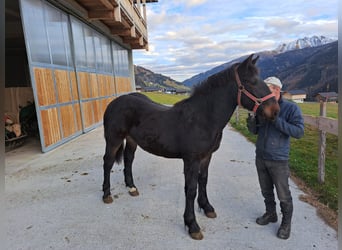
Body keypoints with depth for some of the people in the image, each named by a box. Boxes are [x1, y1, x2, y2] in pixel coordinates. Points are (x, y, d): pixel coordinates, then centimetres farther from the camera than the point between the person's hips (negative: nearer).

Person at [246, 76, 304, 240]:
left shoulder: (291, 108, -12)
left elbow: (299, 132, -20)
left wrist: (276, 120, -29)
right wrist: (251, 124, -15)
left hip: (278, 160, -4)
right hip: (260, 157, 5)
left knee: (283, 195, 8)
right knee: (266, 191, 19)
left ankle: (286, 223, 29)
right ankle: (270, 214, 40)